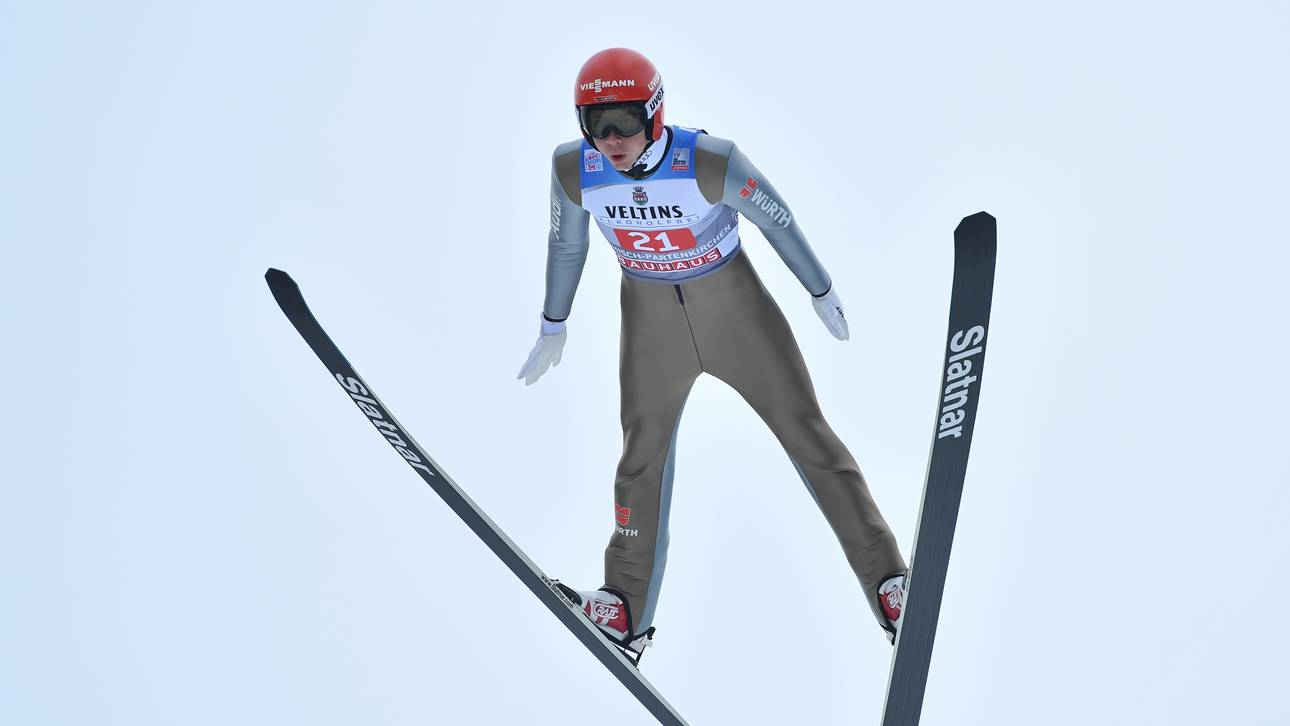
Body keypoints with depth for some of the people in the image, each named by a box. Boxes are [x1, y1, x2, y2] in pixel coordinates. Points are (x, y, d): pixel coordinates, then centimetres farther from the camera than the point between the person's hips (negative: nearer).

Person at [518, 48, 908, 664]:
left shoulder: (710, 162, -29)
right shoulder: (574, 170, -19)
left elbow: (778, 222, -11)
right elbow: (566, 245, 1)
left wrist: (823, 294, 2)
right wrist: (552, 329, 13)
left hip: (733, 303, -3)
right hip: (650, 315, 3)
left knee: (808, 433, 0)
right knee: (642, 455, 10)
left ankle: (890, 584, 9)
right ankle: (626, 613, 23)